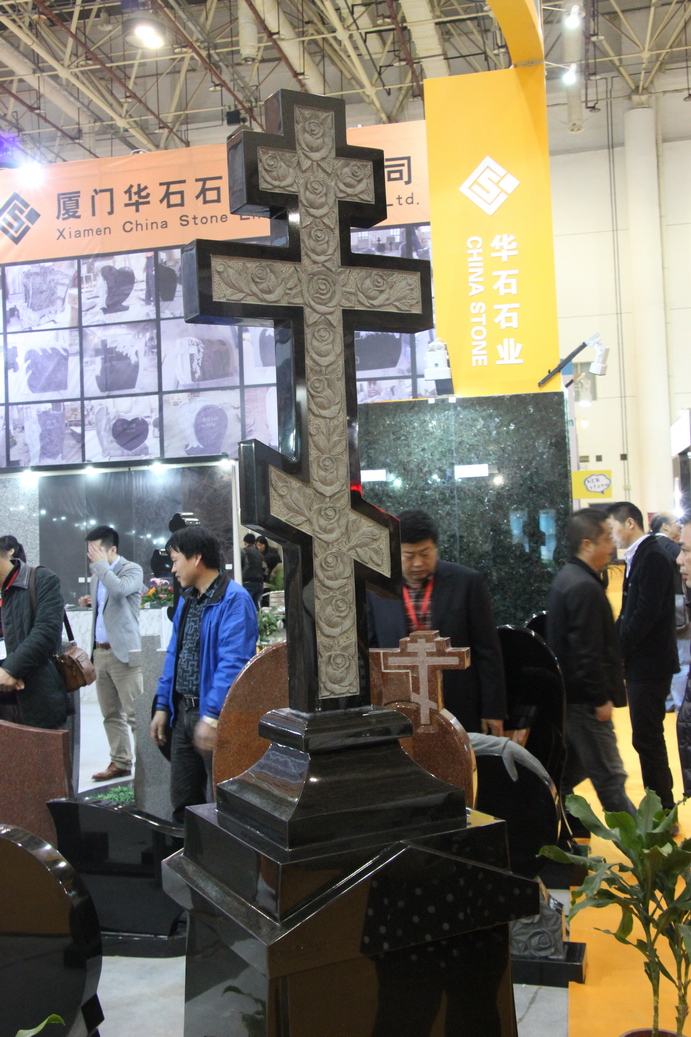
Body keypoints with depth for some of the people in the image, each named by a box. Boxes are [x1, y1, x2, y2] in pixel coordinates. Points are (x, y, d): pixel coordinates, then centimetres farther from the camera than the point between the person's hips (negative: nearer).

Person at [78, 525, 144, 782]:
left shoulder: (132, 570, -6)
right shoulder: (98, 574, 16)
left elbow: (119, 590, -28)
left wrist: (100, 564, -16)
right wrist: (90, 602, 9)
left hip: (123, 652, -8)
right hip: (100, 652, 8)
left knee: (134, 713, -7)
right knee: (110, 713, 10)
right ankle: (120, 762, 18)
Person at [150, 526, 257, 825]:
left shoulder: (234, 599, -15)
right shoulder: (187, 600, 13)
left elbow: (233, 662, -23)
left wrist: (212, 716, -26)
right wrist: (162, 706, 13)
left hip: (213, 714, -8)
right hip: (182, 711, 8)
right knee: (183, 801, 16)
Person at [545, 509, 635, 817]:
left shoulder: (565, 577, 11)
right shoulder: (585, 587, -20)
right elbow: (588, 653, -23)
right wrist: (601, 700, -16)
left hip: (568, 695, 10)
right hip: (584, 699, -10)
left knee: (570, 769, 19)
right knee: (610, 779, -2)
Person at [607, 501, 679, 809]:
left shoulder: (652, 558, -17)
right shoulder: (638, 557, 13)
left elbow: (645, 615, -23)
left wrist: (617, 648, -16)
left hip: (649, 663, -10)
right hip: (640, 661, 10)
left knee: (647, 737, -4)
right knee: (647, 737, 15)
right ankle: (659, 804, 25)